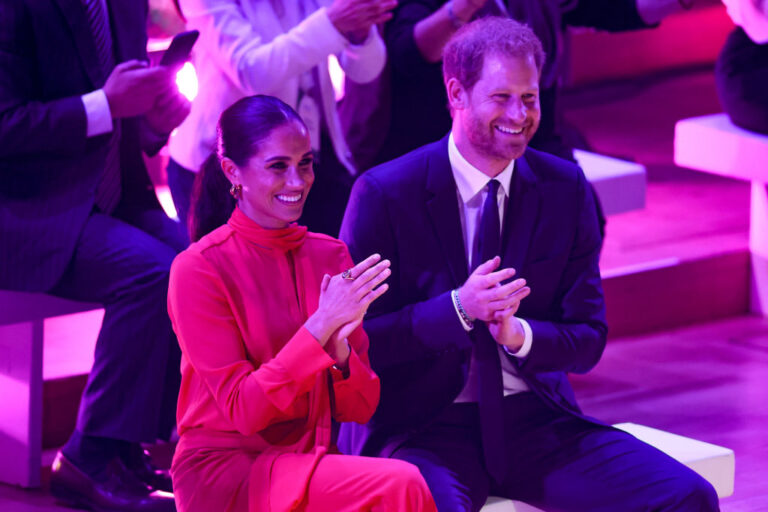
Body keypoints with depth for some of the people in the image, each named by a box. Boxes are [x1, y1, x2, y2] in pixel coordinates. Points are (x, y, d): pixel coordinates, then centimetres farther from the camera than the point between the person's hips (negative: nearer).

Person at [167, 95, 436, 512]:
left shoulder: (331, 255, 9)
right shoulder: (199, 269, -7)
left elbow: (360, 408, 6)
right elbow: (242, 411, -13)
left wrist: (339, 348, -15)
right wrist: (320, 327, -21)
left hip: (308, 466, 5)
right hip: (225, 472, -5)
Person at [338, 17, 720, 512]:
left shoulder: (566, 189, 6)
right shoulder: (384, 195, -5)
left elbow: (588, 341, 7)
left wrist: (519, 335, -15)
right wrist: (458, 310, -22)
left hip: (536, 421, 4)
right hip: (422, 429, -4)